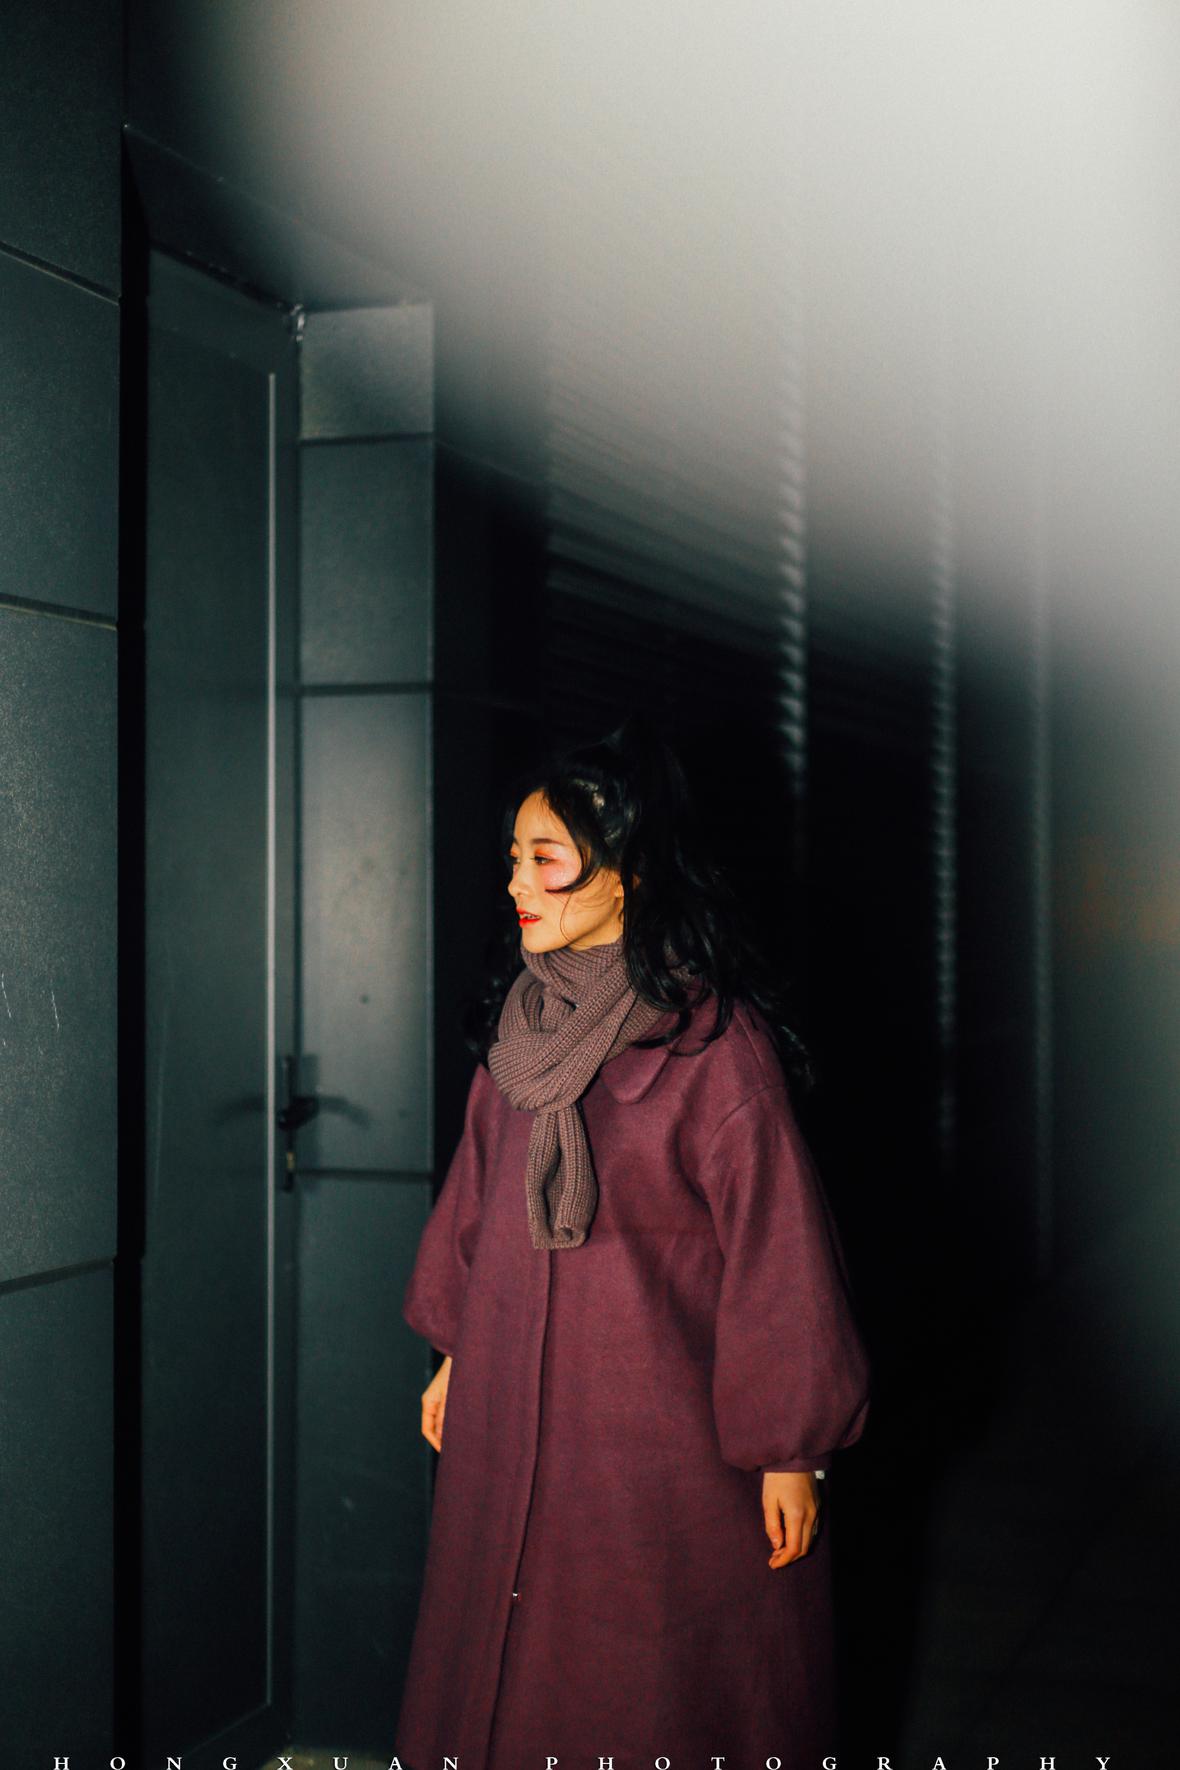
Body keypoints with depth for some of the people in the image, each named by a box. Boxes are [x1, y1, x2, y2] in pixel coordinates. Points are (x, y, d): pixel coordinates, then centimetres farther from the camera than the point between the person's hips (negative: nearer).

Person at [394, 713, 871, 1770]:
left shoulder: (714, 1040, -16)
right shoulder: (520, 1018, 3)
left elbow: (774, 1245, -14)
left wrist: (791, 1446, -12)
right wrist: (454, 1352, 18)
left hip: (661, 1437, -6)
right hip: (515, 1416, 6)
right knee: (509, 1674, 15)